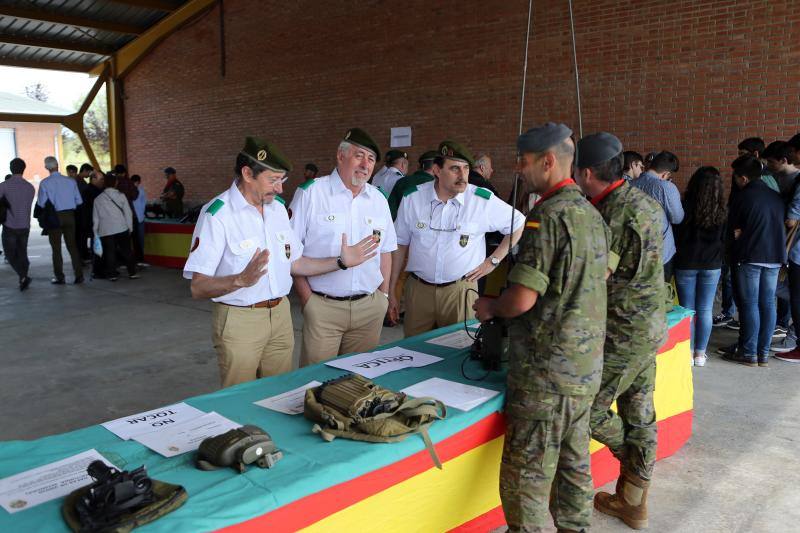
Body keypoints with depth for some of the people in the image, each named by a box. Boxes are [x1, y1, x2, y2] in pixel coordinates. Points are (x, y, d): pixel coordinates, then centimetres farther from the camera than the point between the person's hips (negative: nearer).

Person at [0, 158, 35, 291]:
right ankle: (23, 280, 15)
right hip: (25, 226, 3)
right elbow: (27, 206, 7)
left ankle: (23, 276, -12)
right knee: (22, 253, 14)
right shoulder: (30, 187, 1)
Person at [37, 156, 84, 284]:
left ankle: (59, 277, 13)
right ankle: (79, 275, 8)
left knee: (56, 248, 9)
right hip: (69, 215, 2)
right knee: (72, 246, 10)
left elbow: (41, 204, -10)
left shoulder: (45, 183, -11)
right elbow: (79, 201, -1)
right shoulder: (71, 181, -3)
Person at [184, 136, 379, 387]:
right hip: (239, 319, -6)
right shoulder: (217, 214, -13)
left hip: (280, 315, 6)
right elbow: (198, 288, -17)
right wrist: (241, 280, -33)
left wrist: (341, 261, 7)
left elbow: (295, 263, 16)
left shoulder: (278, 207, 9)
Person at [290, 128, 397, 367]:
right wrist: (307, 298, -8)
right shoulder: (310, 193, -5)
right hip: (322, 306, -4)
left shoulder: (379, 199, 10)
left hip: (370, 308, 4)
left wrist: (384, 295, 9)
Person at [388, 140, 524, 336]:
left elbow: (518, 224, 7)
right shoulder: (413, 197, -2)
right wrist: (392, 291, 8)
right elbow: (400, 245, 7)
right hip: (418, 289, 2)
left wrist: (493, 261, 2)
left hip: (460, 290, -1)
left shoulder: (483, 200, -8)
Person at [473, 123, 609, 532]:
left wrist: (491, 308, -1)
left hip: (546, 371, -9)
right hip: (586, 367, 10)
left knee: (525, 480, -1)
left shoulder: (548, 215, -17)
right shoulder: (592, 213, 12)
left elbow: (522, 299, -23)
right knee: (574, 464, 20)